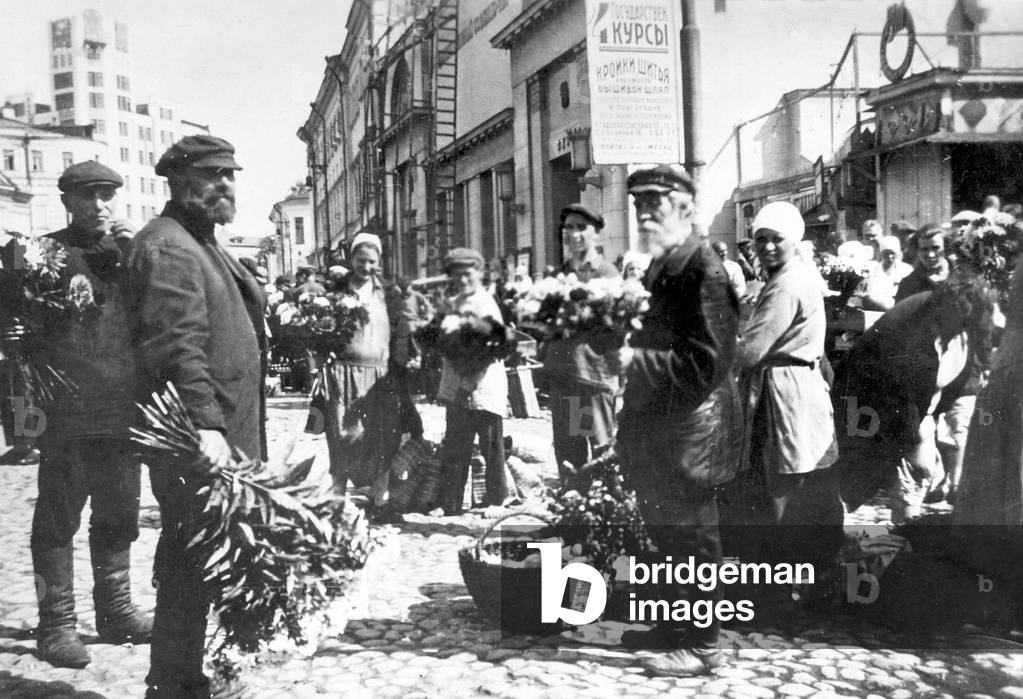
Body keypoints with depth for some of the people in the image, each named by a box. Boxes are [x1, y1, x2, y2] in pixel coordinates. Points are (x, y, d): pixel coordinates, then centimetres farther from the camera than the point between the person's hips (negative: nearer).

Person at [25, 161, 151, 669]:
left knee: (119, 517, 14)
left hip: (124, 412, 4)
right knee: (58, 520, 3)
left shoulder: (132, 251, 11)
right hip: (67, 413, -4)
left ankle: (116, 610, 27)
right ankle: (57, 623, 14)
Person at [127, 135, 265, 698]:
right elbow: (178, 346, -23)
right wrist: (205, 425, -30)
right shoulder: (167, 245, -11)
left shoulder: (202, 244, 22)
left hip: (220, 434, 10)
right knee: (191, 561, -5)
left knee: (194, 561, 16)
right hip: (194, 441, -10)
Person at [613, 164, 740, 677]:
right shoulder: (659, 269, 11)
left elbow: (704, 364, -24)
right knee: (665, 534, 20)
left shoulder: (705, 272, -17)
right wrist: (624, 348, 3)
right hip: (657, 428, 9)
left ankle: (701, 646, 17)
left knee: (692, 538, 3)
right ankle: (673, 626, 36)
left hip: (690, 430, -9)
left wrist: (638, 361, -22)